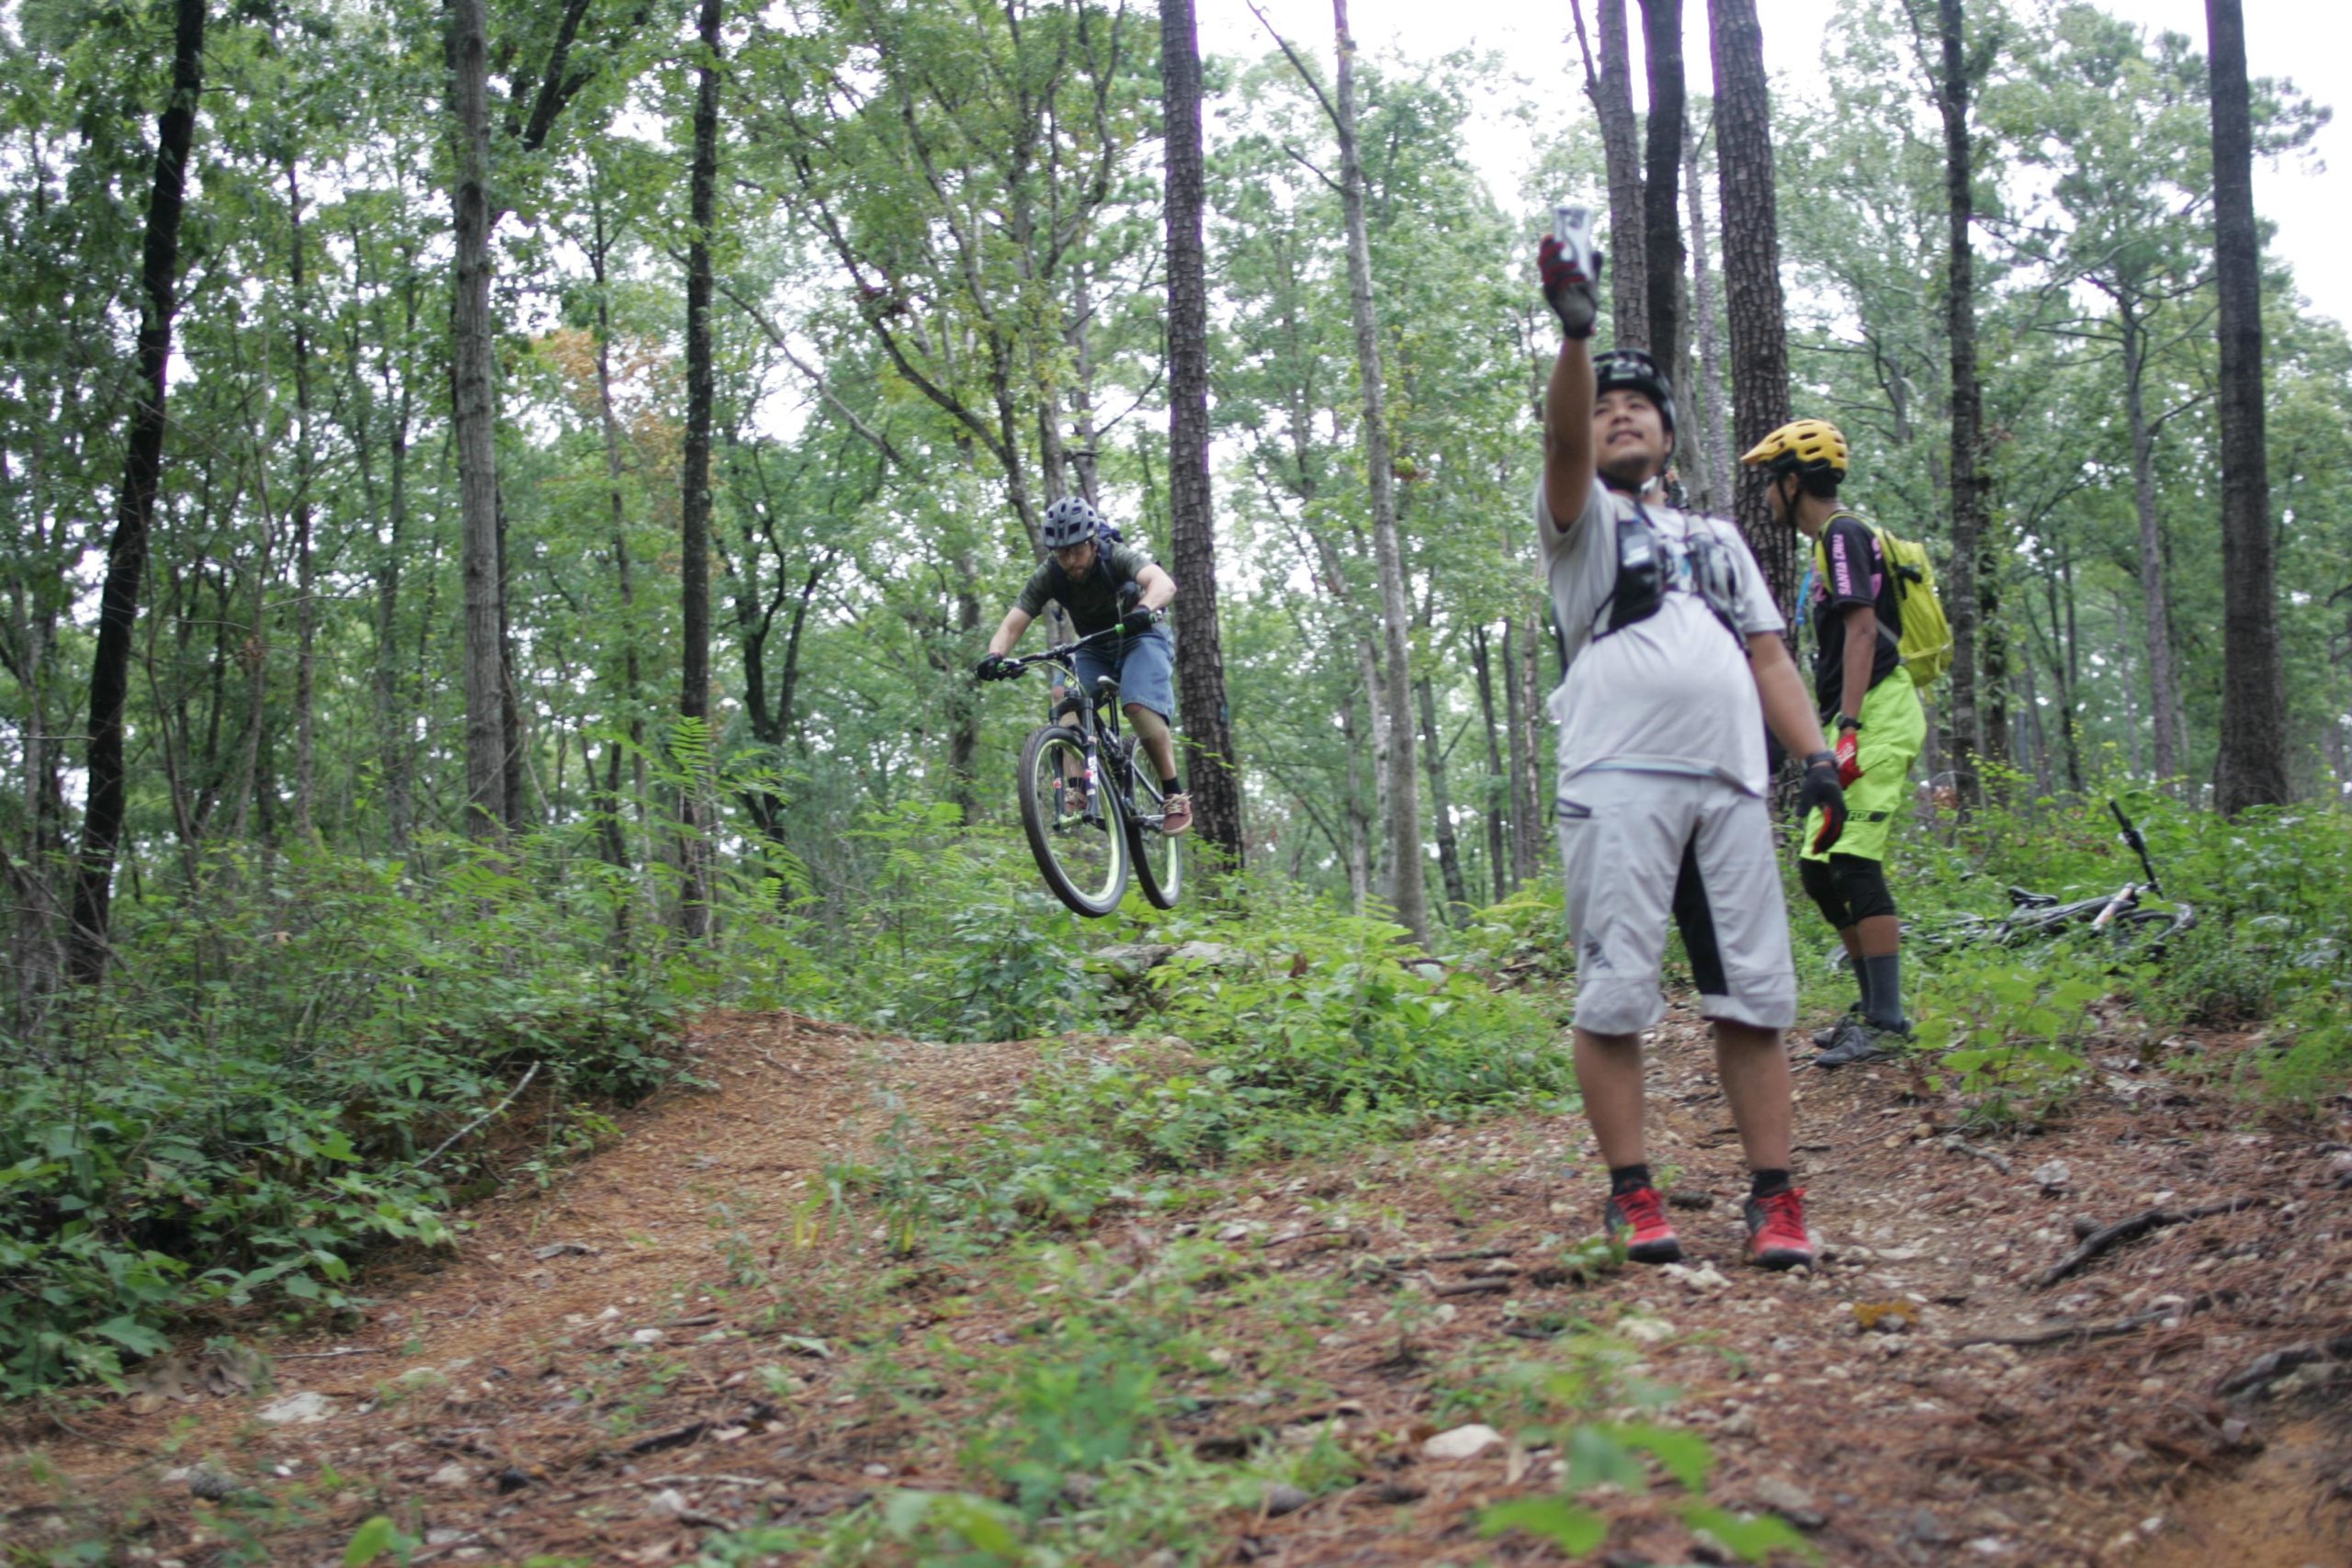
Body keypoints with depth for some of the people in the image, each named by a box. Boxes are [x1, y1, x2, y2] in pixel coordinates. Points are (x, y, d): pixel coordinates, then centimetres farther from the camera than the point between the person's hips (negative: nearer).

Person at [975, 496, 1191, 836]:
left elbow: (1163, 582, -45)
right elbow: (1012, 625, -22)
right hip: (1094, 650, 5)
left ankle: (1175, 796, -22)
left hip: (1140, 639, -4)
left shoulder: (1116, 558, -27)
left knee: (1139, 706, -30)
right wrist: (995, 656, -44)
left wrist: (1144, 609, -67)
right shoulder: (1048, 576, -17)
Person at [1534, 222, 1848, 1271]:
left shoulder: (1718, 537, 28)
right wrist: (1576, 330, -25)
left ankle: (1774, 1199, 2)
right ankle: (1632, 1196, -1)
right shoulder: (1580, 517, 14)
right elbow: (1565, 441, -8)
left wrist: (1815, 755, 6)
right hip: (1618, 782, -4)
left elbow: (1767, 653, 22)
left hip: (1732, 783, 4)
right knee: (1615, 995, -7)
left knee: (1755, 993, -1)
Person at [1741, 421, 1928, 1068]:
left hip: (1878, 715, -10)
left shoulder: (1843, 535, -8)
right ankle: (1874, 1006, 15)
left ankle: (1887, 1022, -14)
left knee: (1854, 865, -15)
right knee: (1819, 869, 9)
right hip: (1858, 720, 10)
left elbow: (1862, 630, -19)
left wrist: (1849, 726, -25)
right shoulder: (1831, 542, 22)